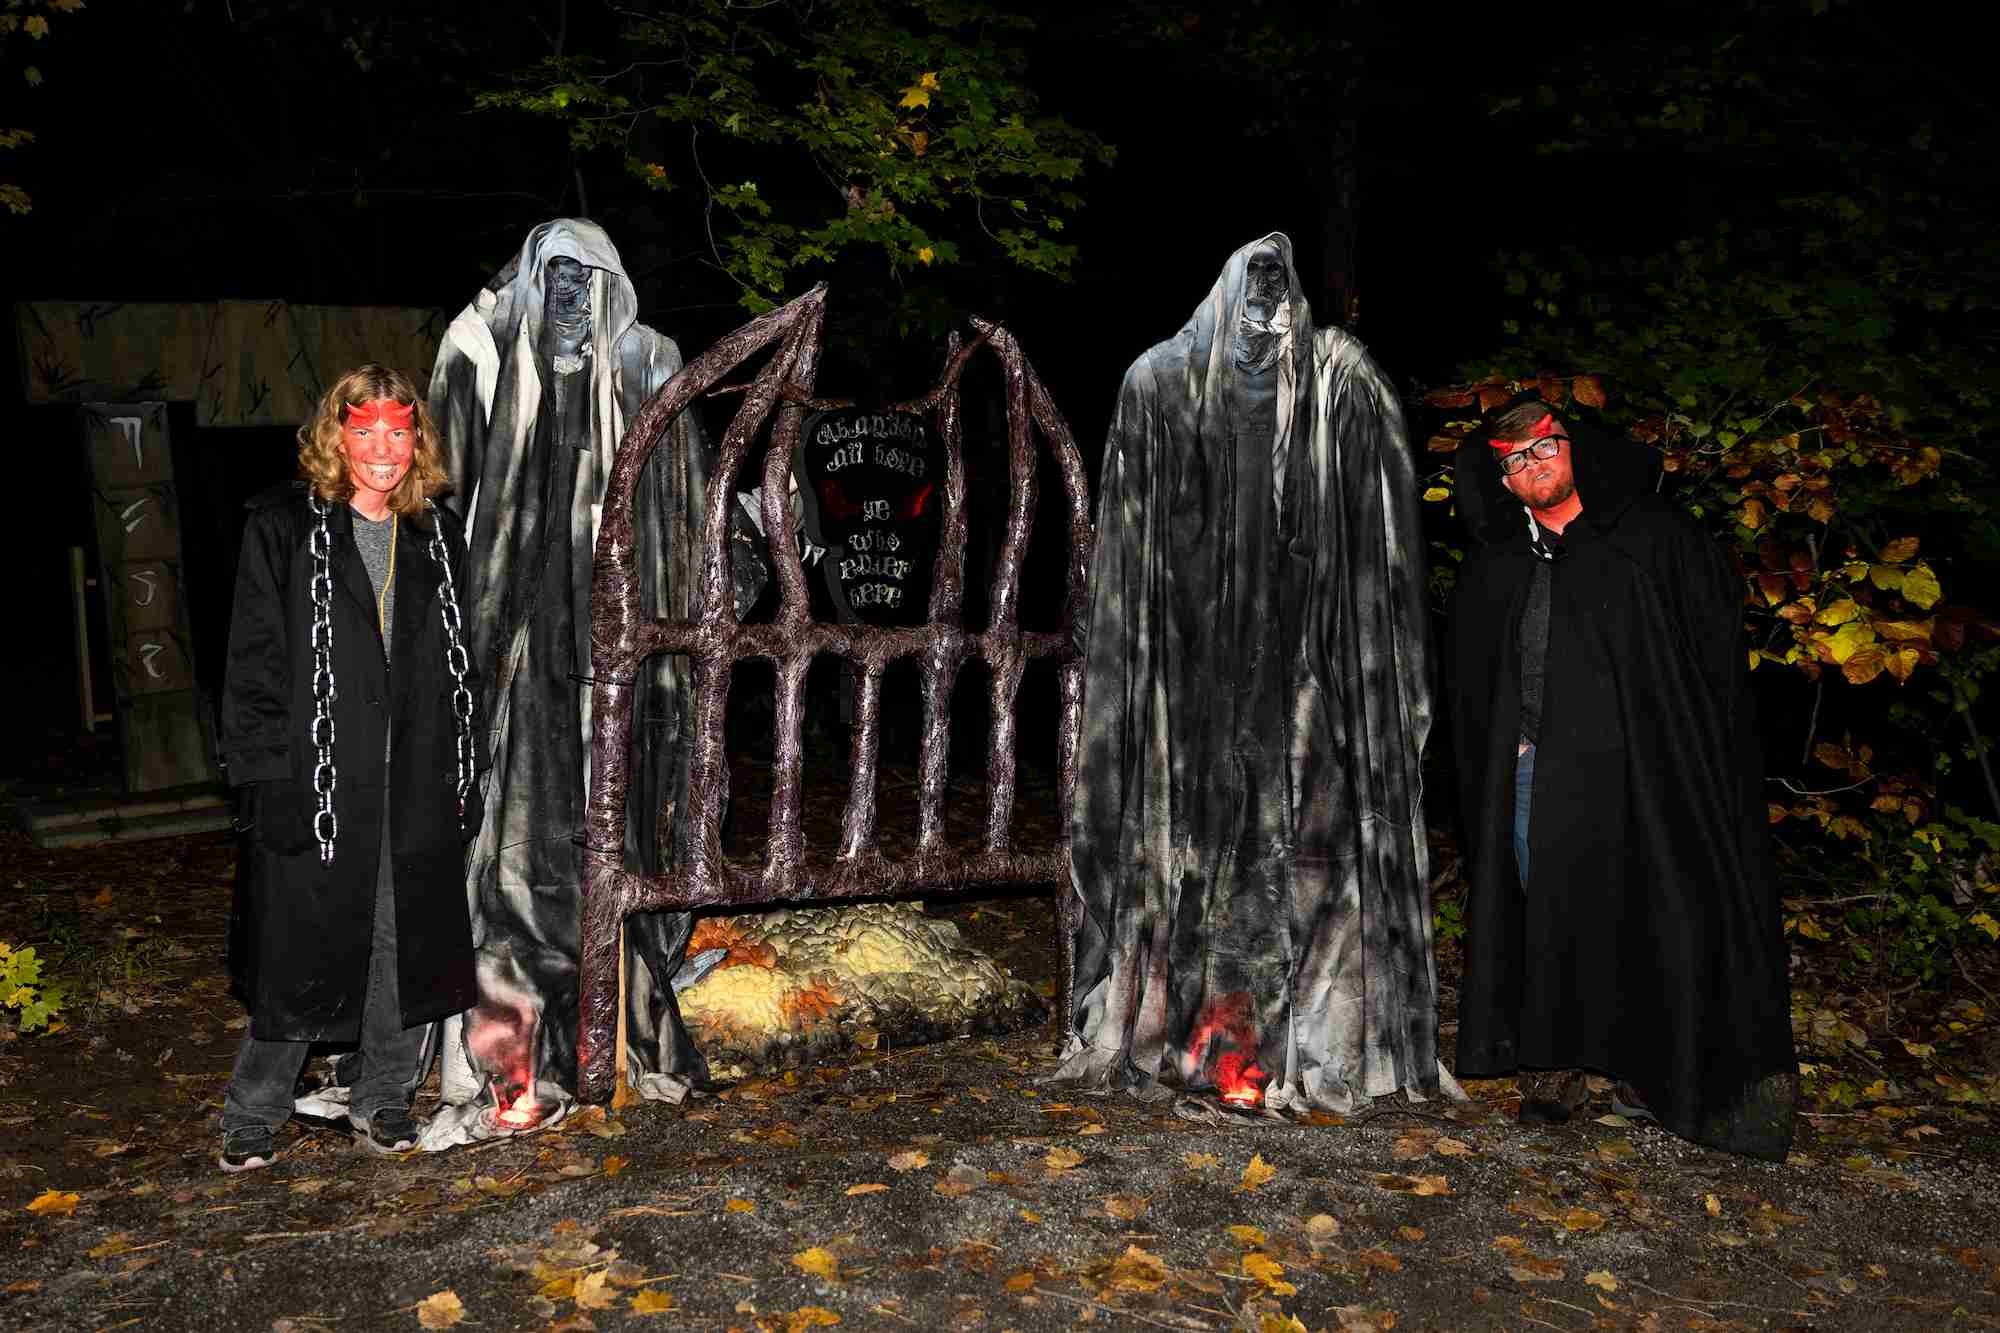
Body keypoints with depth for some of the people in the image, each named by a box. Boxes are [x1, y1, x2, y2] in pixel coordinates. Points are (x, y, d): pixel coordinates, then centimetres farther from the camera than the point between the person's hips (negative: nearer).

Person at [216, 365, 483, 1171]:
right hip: (317, 785, -4)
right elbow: (254, 664, -5)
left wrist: (463, 783, 8)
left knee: (410, 953, 10)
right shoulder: (284, 528, -2)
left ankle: (382, 1105, 28)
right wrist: (264, 776, -12)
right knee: (300, 959, 5)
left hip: (416, 792, 4)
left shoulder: (437, 539, 10)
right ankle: (252, 1121, 25)